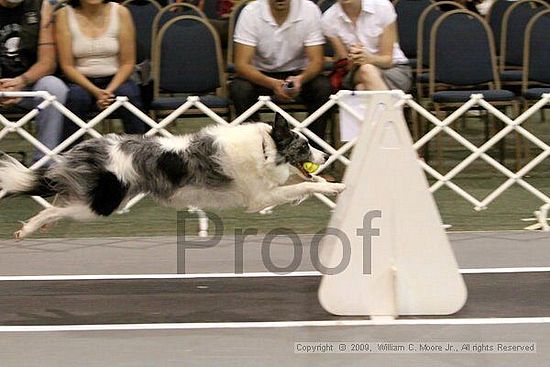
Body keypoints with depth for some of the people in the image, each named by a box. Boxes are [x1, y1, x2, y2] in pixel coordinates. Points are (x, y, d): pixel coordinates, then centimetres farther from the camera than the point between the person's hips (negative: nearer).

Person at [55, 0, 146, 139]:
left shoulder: (120, 13, -3)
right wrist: (95, 91, -20)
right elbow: (67, 65, -6)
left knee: (129, 94, -30)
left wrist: (110, 90, -18)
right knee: (76, 97, -32)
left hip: (114, 80, 1)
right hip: (80, 81, -1)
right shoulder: (64, 15, -5)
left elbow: (128, 63, 0)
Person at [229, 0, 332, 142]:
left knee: (323, 87, -28)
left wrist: (300, 79, -38)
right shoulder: (250, 12, -17)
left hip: (297, 74, 1)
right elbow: (241, 64, -21)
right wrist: (271, 83, -40)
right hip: (261, 75, -1)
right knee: (239, 89, -31)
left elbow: (316, 61, -14)